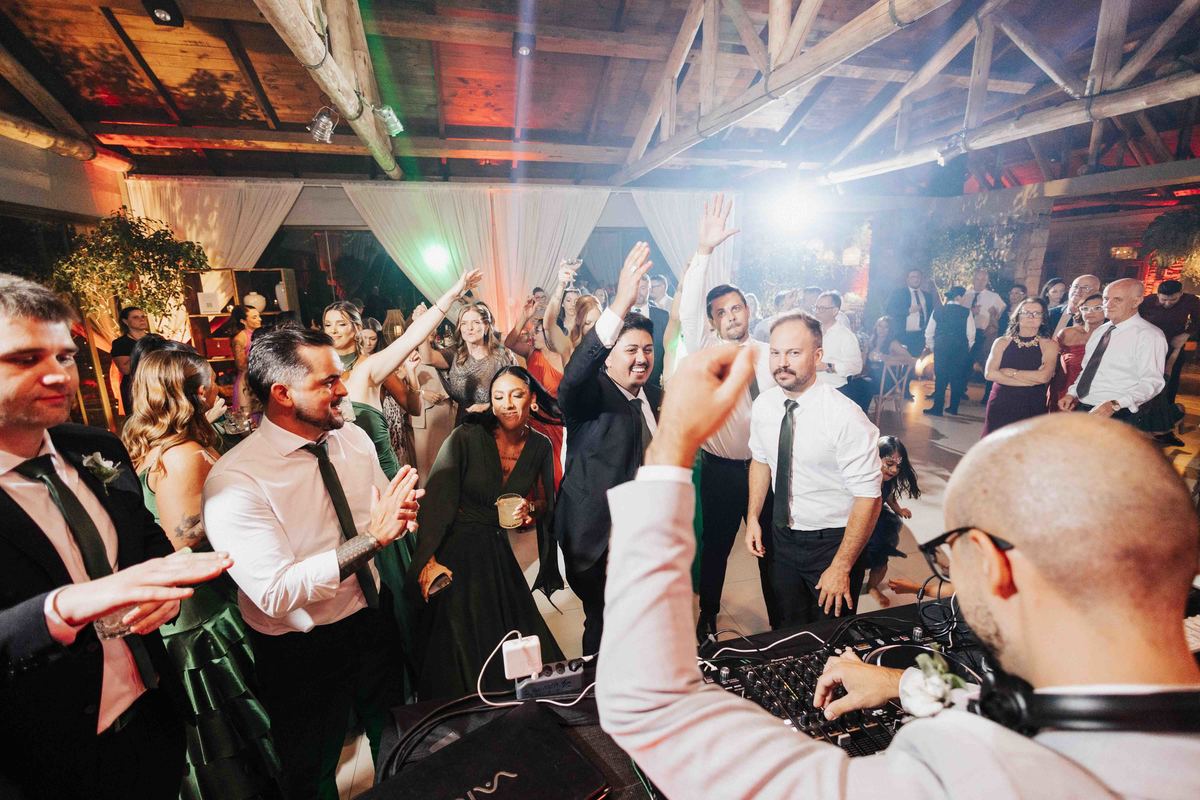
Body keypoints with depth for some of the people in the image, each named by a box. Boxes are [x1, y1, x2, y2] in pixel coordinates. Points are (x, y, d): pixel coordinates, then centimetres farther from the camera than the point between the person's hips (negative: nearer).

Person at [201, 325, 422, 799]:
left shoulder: (354, 439, -5)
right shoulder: (234, 481, -24)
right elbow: (276, 593, -29)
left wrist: (400, 514, -20)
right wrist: (373, 537, -35)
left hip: (375, 622, 5)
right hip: (303, 653, -5)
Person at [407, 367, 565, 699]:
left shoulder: (540, 447, -2)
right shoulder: (467, 437, -15)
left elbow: (545, 504, 10)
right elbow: (434, 499, -15)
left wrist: (532, 508, -13)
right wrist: (428, 561, -20)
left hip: (499, 555, 4)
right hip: (456, 553, -4)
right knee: (461, 655, 5)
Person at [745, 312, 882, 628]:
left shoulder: (846, 417, -25)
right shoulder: (763, 404, -8)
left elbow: (868, 498, -20)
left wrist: (841, 567, -18)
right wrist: (753, 517, 2)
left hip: (832, 542, -4)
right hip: (782, 535, 5)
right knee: (788, 629, 23)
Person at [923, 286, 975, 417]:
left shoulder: (938, 310, 2)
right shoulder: (966, 312, -4)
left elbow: (929, 332, 4)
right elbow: (971, 334, -4)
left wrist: (933, 347, 16)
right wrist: (967, 348, 11)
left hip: (941, 349, 1)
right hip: (960, 350, -1)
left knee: (940, 378, 4)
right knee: (957, 378, 9)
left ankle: (938, 408, 3)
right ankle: (953, 407, 16)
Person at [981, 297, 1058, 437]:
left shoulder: (1050, 345, 3)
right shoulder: (1002, 342, 5)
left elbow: (1044, 377, -13)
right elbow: (990, 373, -9)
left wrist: (1011, 372, -6)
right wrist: (1030, 379, -11)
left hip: (1032, 408, -1)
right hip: (1000, 405, 1)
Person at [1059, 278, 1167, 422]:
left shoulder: (1149, 335, -5)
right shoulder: (1100, 330, 16)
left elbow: (1151, 382, -13)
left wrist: (1115, 405, -26)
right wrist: (1072, 393, 6)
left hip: (1115, 413, -6)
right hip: (1080, 407, 6)